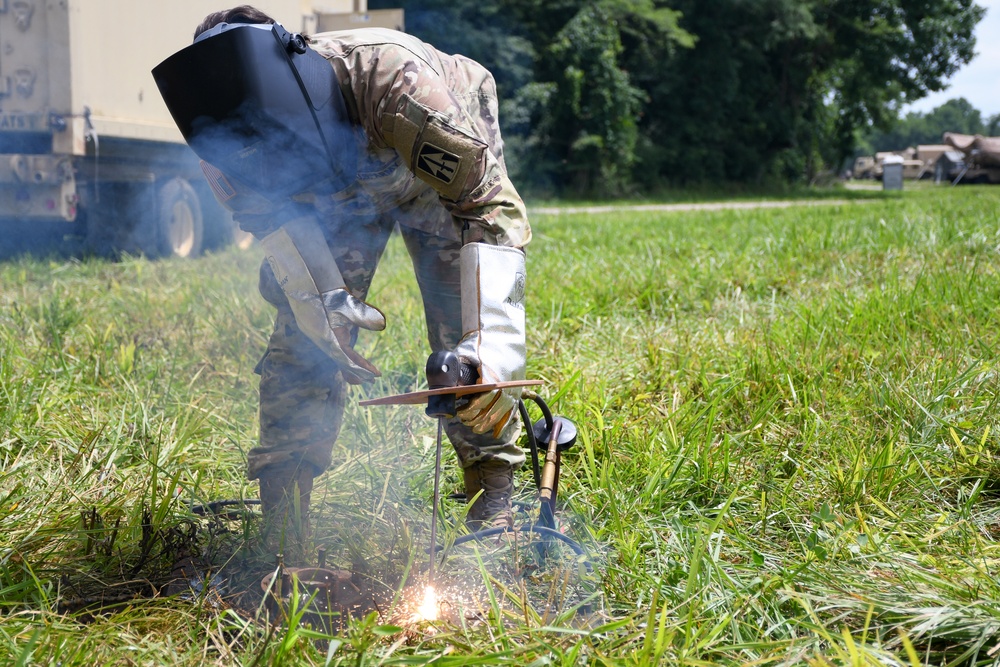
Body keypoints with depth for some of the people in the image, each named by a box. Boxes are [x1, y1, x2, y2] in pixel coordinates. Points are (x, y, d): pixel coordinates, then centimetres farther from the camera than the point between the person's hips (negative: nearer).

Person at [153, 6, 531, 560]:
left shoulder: (392, 78, -45)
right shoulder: (225, 141, -30)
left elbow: (489, 204, -42)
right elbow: (273, 217, -10)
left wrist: (490, 346, -51)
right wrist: (321, 299, -27)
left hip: (440, 165, -3)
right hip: (331, 190, 3)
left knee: (469, 335, -17)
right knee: (303, 330, -7)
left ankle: (492, 497, -4)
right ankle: (280, 517, 1)